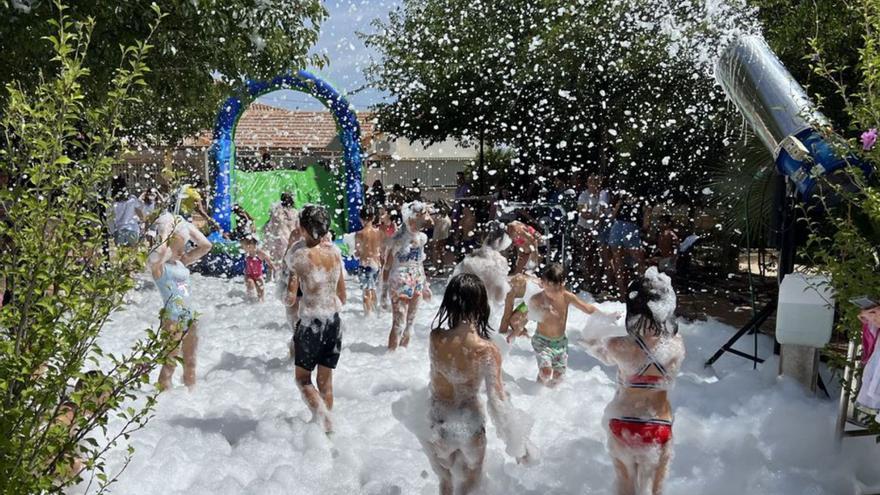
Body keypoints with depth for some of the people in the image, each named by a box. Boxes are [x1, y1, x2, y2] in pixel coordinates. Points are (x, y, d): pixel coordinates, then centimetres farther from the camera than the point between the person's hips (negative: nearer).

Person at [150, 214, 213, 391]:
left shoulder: (181, 263, 10)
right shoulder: (158, 265, -10)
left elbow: (206, 246, 13)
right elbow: (160, 254, -34)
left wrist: (187, 226, 8)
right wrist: (166, 233, -18)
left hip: (190, 318, 7)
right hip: (172, 320, -7)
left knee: (190, 363, 16)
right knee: (169, 364, 2)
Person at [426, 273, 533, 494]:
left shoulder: (435, 337, -18)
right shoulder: (488, 351, -26)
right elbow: (497, 402, -23)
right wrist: (518, 443, -11)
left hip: (436, 424, 3)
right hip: (468, 426, -3)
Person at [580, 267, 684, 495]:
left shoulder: (620, 347, -22)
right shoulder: (677, 345, -17)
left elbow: (600, 350, 2)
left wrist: (588, 339, 21)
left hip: (623, 424, -1)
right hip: (659, 427, 1)